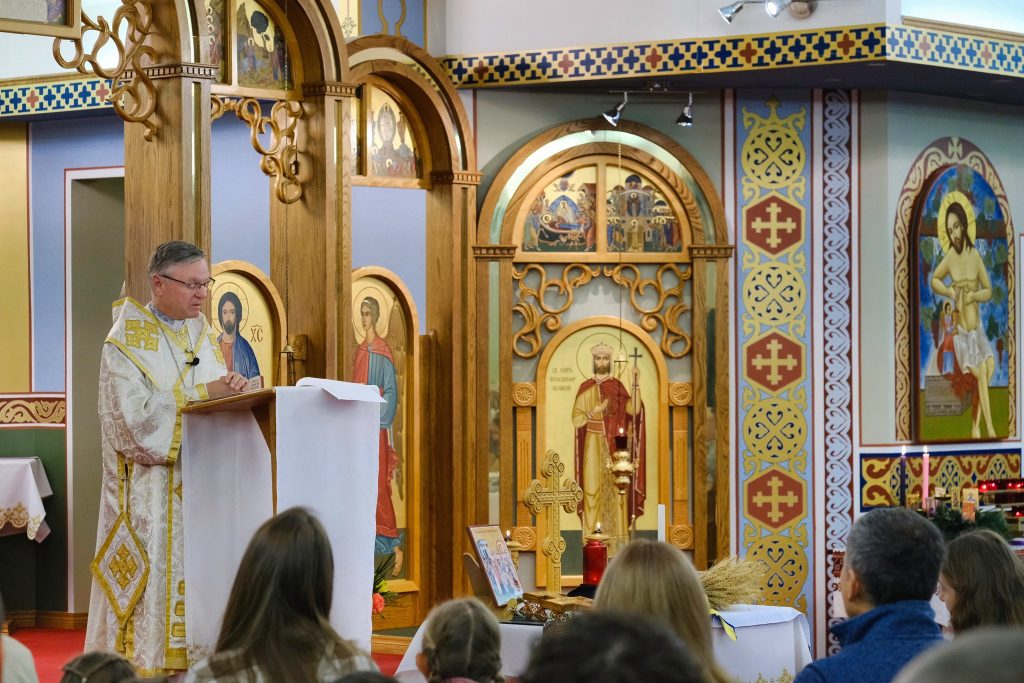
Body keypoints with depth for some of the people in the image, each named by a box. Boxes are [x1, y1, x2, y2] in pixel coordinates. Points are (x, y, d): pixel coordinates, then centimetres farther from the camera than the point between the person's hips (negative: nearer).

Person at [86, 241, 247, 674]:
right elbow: (135, 414, -18)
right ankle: (146, 667, -4)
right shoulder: (126, 341, -7)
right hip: (151, 488, -6)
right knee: (154, 580, -8)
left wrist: (231, 391, -9)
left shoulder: (202, 336, 15)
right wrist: (202, 394, -17)